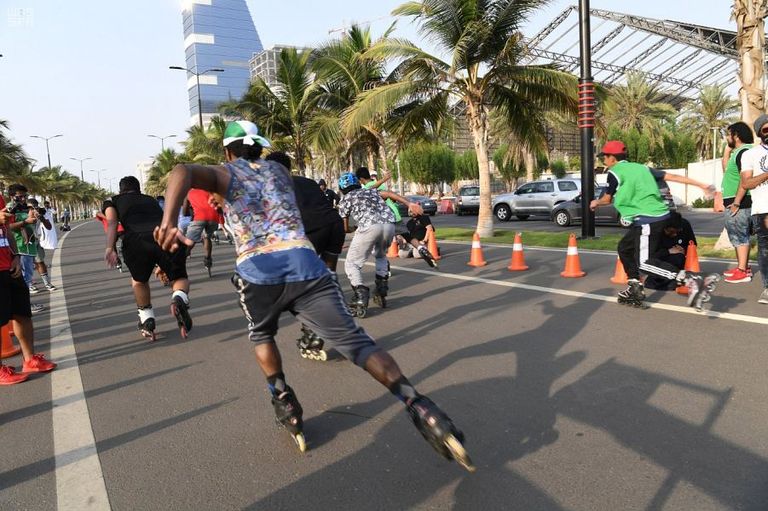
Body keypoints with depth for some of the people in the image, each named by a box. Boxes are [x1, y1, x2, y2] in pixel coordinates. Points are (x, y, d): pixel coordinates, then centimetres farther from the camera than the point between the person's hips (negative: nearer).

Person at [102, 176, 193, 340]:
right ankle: (179, 299, -9)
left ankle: (147, 320, 24)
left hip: (136, 240, -1)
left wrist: (110, 248, -4)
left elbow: (111, 221, 9)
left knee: (139, 281, 29)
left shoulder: (113, 201, 30)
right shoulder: (151, 200, 39)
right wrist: (164, 265, 54)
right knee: (180, 278, 22)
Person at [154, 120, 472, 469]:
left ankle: (285, 404, 22)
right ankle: (418, 406, -21)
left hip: (257, 272, -1)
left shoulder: (223, 174, 18)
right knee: (354, 340, -5)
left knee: (261, 336, 30)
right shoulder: (279, 170, 29)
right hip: (303, 263, 2)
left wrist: (169, 223, -20)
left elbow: (182, 172, -4)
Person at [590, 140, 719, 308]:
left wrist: (595, 203, 32)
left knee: (645, 262, -13)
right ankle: (635, 289, 24)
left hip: (648, 220, -9)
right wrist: (702, 185, 16)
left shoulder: (614, 173, -2)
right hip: (658, 216, 9)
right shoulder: (640, 167, 19)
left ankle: (693, 281, -25)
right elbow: (673, 177, 15)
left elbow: (607, 199, 9)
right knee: (624, 248, 20)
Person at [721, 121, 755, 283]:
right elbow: (726, 169, 30)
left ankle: (743, 272, -5)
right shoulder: (738, 152, 16)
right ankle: (743, 267, 22)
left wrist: (736, 203, -24)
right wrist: (727, 150, 19)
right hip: (734, 201, 10)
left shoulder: (744, 152, -15)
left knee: (740, 236, -8)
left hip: (738, 202, -10)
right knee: (739, 236, 15)